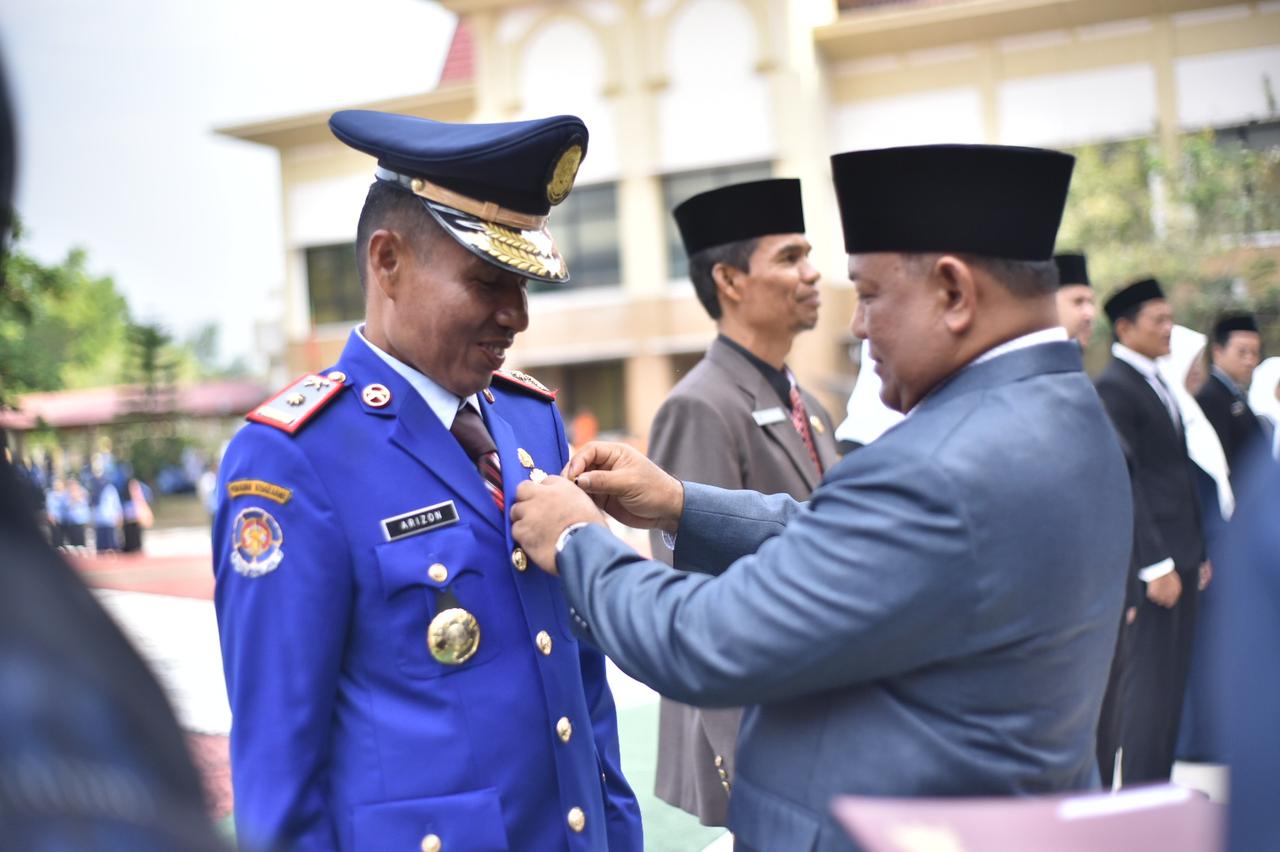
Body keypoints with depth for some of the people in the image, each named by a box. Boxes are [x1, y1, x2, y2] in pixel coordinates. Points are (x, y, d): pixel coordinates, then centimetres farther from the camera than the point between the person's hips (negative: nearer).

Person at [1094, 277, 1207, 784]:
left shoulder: (1158, 384, 16)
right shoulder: (1114, 388, -12)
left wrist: (1196, 553, 15)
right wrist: (1156, 565, -19)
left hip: (1179, 556, 9)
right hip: (1152, 560, -9)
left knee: (1171, 681, 13)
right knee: (1149, 681, -4)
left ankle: (1158, 784, 23)